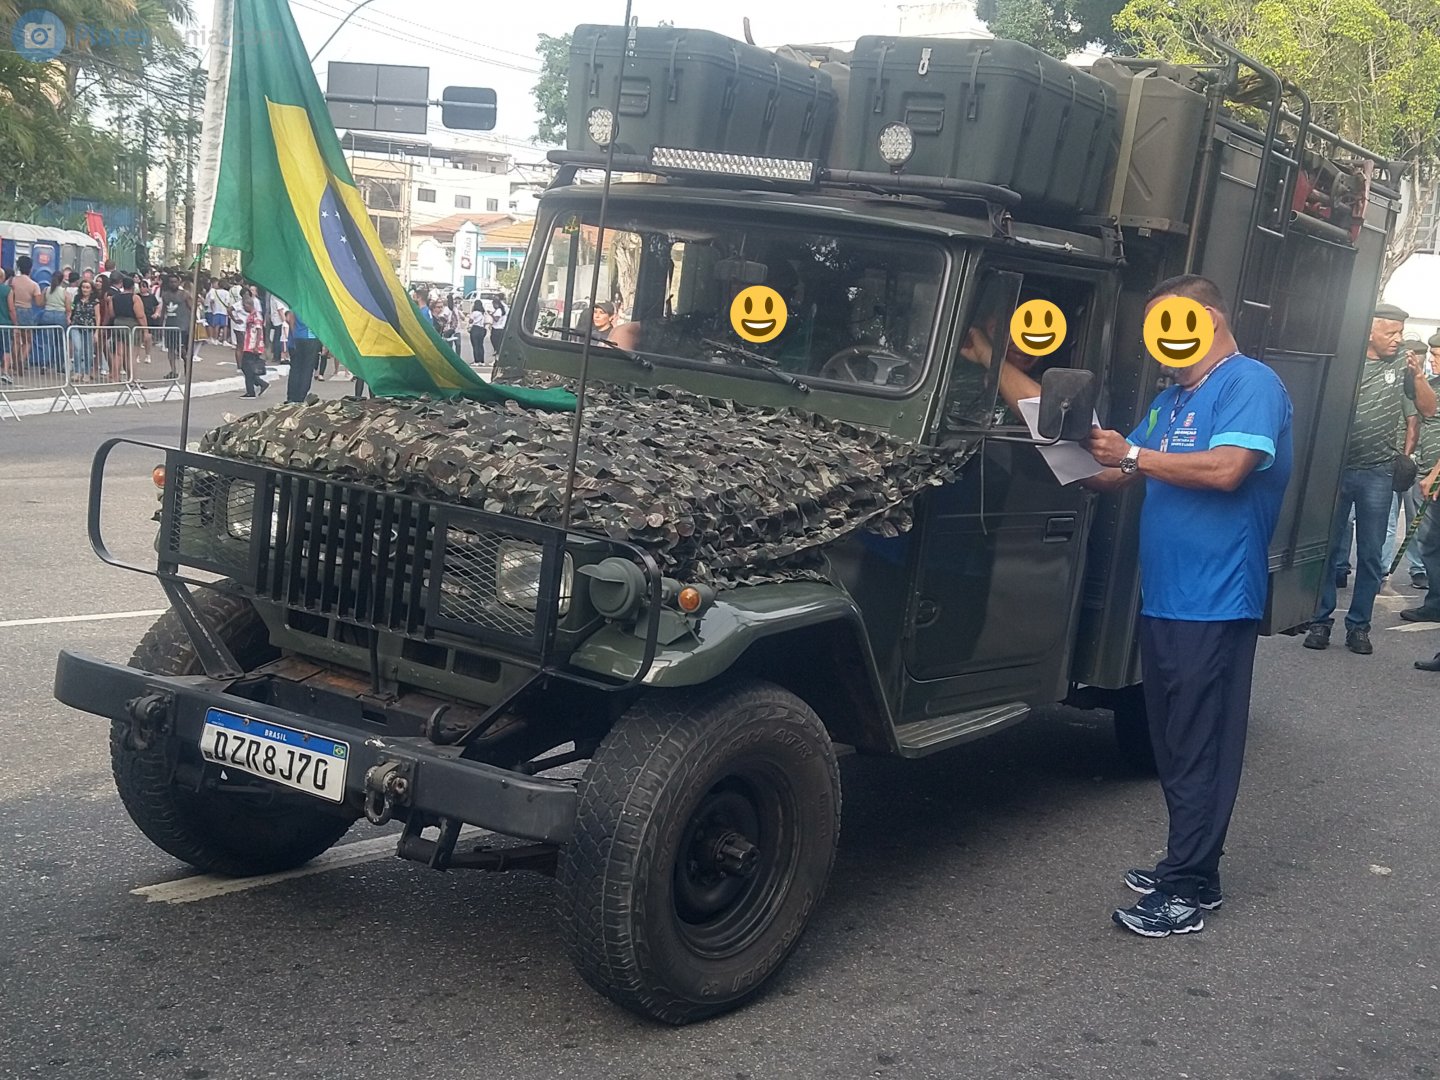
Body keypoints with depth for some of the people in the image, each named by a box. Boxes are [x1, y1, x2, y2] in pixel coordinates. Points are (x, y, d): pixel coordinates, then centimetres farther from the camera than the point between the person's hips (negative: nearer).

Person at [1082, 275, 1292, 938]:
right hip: (1163, 599, 9)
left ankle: (1187, 894, 1)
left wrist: (1131, 454, -18)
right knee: (1173, 744, 15)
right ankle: (1186, 865, 26)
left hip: (1215, 605, -9)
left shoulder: (1252, 384, -8)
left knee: (1199, 752, -4)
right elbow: (1120, 478, 18)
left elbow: (1227, 468, -24)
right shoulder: (1171, 398, 18)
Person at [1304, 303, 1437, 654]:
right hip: (1337, 468, -2)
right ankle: (1320, 621, 13)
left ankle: (1358, 625, 15)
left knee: (1371, 554, 7)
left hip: (1378, 474, 2)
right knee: (1329, 548, 4)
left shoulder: (1402, 364, 4)